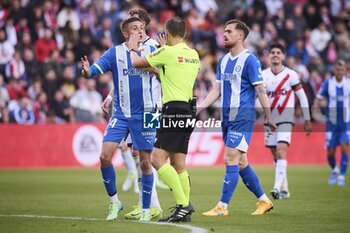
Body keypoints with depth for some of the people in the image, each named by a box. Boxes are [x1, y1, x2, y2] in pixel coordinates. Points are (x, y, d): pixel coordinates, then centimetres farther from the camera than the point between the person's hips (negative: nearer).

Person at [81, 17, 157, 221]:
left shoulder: (151, 51, 1)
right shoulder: (115, 53, -1)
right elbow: (93, 71, -8)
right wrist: (87, 71, -32)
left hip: (144, 114, 0)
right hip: (121, 114, 0)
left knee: (145, 162, 2)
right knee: (105, 156, -11)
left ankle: (146, 210, 14)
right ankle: (114, 201, 7)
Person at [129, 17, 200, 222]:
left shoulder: (168, 52, -9)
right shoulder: (193, 54, 13)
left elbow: (136, 62, 1)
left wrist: (133, 47, 21)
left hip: (173, 109, -8)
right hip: (187, 110, 8)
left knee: (158, 158, -12)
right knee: (179, 165, 10)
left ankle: (183, 205, -19)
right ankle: (185, 211, 7)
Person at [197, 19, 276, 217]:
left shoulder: (249, 60, -10)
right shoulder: (223, 61, 13)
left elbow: (260, 90, -11)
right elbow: (217, 90, 16)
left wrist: (269, 117, -12)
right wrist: (197, 109, 9)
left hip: (242, 117, -8)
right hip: (227, 117, 8)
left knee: (231, 160, -11)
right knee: (240, 163, 11)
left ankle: (223, 206, -9)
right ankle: (264, 201, 22)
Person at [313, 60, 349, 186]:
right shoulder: (327, 84, -4)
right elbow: (319, 98, -8)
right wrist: (316, 106, -28)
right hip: (332, 123, 0)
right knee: (330, 152, 2)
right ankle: (334, 170, 32)